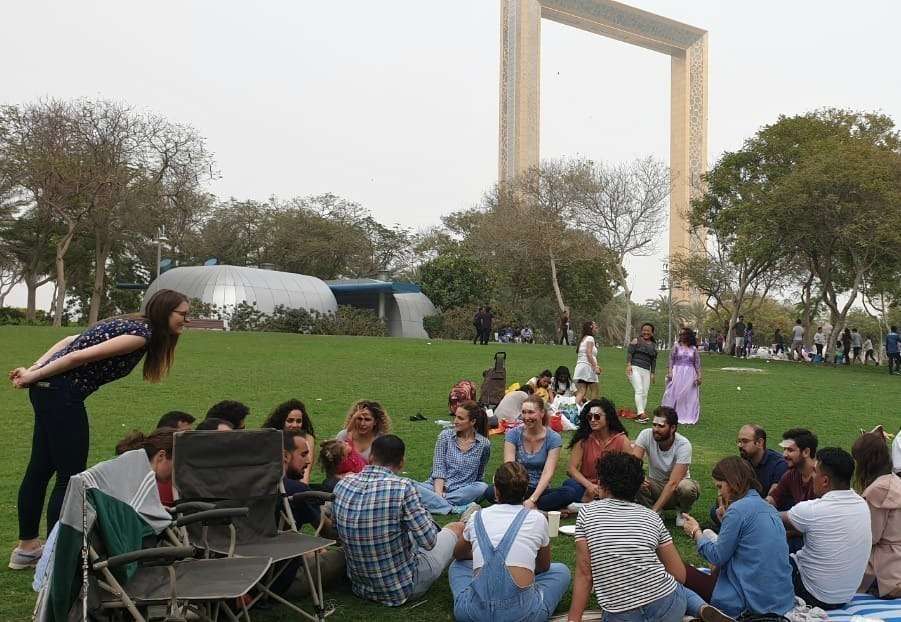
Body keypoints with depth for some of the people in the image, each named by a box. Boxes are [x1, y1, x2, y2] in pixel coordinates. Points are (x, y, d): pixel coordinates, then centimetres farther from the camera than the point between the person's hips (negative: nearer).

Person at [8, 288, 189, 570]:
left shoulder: (129, 324, 16)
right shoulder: (142, 333, -14)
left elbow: (68, 341, 12)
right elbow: (81, 356, -18)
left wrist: (34, 370, 5)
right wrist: (34, 376, -10)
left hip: (46, 390, 10)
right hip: (62, 394, -10)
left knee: (40, 468, 18)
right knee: (71, 476, -2)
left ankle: (27, 547, 30)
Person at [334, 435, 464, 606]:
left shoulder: (342, 486, -9)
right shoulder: (402, 487, -26)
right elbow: (429, 542, -21)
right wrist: (424, 512, 0)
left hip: (361, 587, 5)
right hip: (402, 589, -5)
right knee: (456, 527, 18)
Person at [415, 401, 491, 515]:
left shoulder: (484, 444, 1)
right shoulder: (445, 435, 1)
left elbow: (479, 475, 13)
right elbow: (438, 469, -4)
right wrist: (438, 493, -20)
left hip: (463, 491, 0)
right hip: (438, 487, 0)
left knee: (483, 487, -32)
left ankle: (434, 502, -26)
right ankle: (456, 509, -33)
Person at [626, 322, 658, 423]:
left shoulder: (654, 345, 19)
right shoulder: (636, 341, 5)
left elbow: (654, 360, 21)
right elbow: (629, 353, -3)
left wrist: (652, 373, 16)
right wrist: (628, 365, -16)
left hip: (646, 371, 5)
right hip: (634, 368, -5)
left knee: (644, 394, 0)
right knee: (639, 390, -19)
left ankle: (640, 417, 3)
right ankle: (641, 413, -28)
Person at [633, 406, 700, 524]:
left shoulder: (683, 445, -26)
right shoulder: (646, 435, -18)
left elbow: (673, 483, -31)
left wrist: (654, 510, -37)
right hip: (655, 485, 2)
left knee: (687, 488, -36)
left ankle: (682, 512, -1)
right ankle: (656, 513, -3)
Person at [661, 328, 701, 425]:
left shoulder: (694, 349, 5)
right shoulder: (677, 347, 3)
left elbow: (697, 364, 6)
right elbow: (671, 360, 1)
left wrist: (698, 376, -1)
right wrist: (669, 372, -9)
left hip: (689, 375, 1)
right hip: (677, 373, -1)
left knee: (690, 396, 4)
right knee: (674, 394, -2)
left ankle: (688, 416, 15)